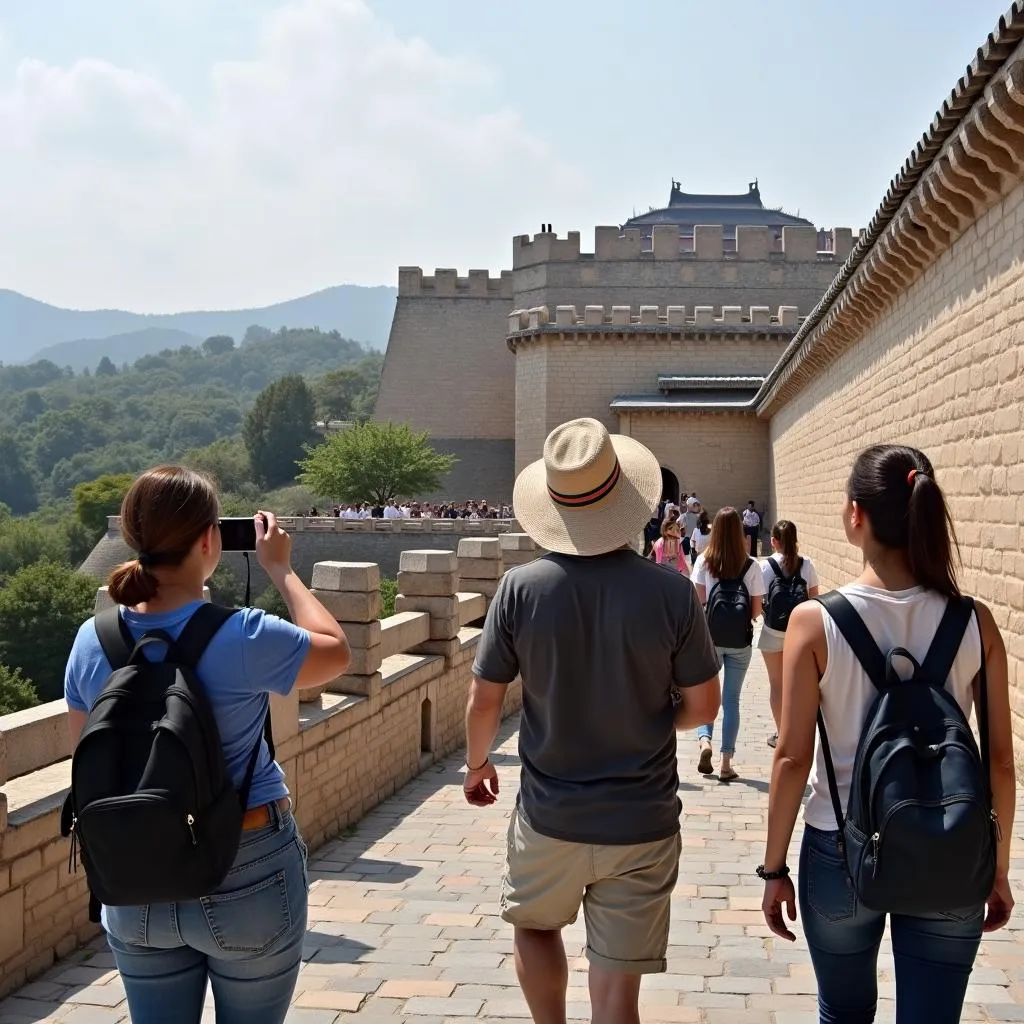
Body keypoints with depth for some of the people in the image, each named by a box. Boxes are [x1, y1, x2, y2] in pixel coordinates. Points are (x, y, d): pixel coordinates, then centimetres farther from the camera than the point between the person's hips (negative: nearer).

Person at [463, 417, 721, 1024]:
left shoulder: (522, 589, -12)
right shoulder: (671, 593, -13)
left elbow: (485, 701, -4)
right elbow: (703, 705, -3)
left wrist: (477, 764, 15)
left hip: (550, 817, 0)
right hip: (642, 823, 0)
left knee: (535, 925, 30)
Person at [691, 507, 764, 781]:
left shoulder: (703, 562, -7)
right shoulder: (751, 567, -7)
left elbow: (697, 602, -5)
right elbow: (756, 610, -4)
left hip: (709, 638, 0)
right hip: (740, 642, 0)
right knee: (731, 698, 8)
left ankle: (704, 740, -8)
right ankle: (726, 762, 7)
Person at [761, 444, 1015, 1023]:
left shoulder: (816, 622, -12)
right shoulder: (974, 623, -7)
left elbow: (793, 758, -10)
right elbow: (1001, 760, -2)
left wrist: (775, 868, 1)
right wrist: (999, 869, 11)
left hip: (842, 851, -1)